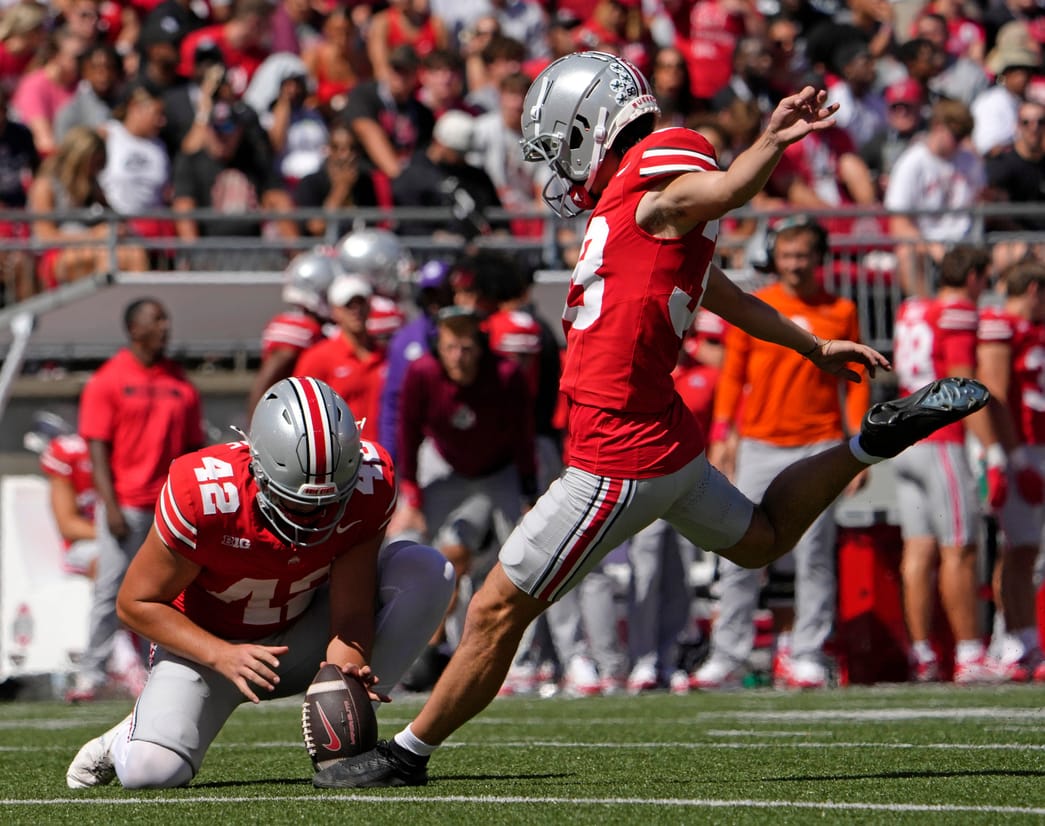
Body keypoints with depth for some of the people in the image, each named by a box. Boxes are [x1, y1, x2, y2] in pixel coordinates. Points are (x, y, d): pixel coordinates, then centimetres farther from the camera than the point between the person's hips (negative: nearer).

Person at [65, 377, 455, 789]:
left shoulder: (368, 483, -24)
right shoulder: (205, 495, -31)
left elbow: (351, 612, -20)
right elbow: (138, 602, -19)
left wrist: (345, 673, -41)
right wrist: (222, 655, -31)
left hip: (302, 639, 3)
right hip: (207, 643, -3)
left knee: (426, 571, -21)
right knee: (151, 771, -26)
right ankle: (127, 740, 14)